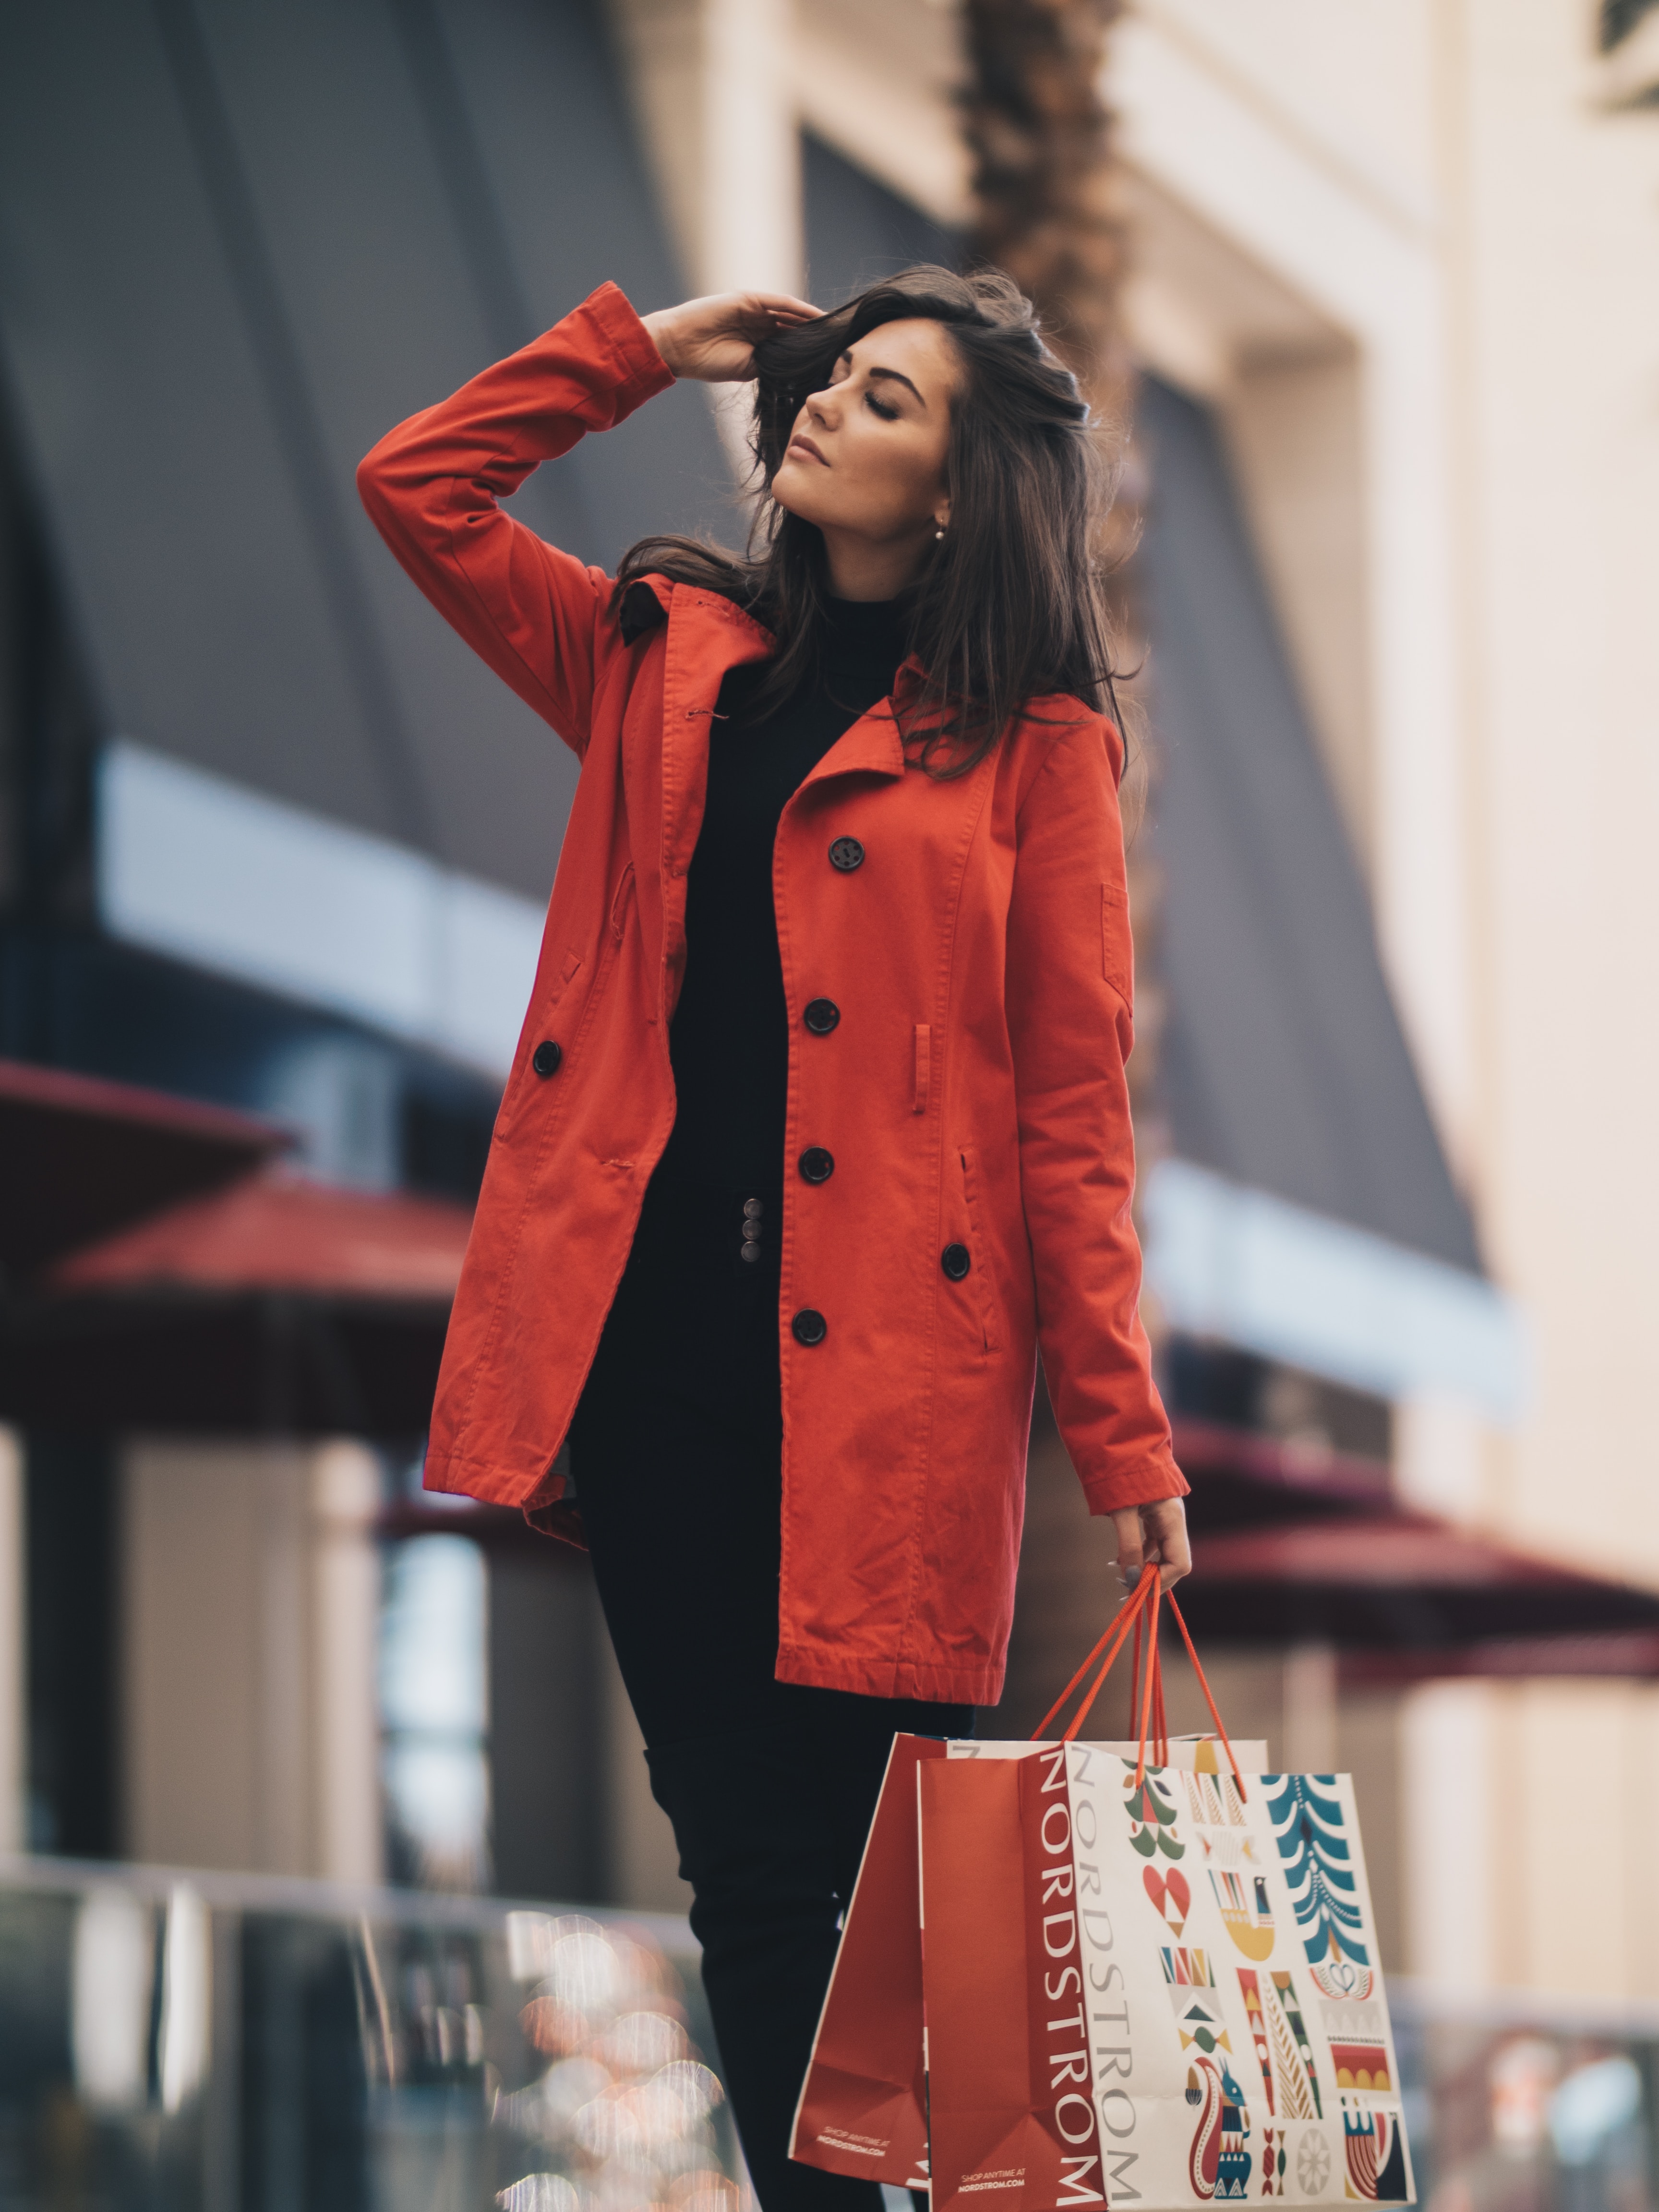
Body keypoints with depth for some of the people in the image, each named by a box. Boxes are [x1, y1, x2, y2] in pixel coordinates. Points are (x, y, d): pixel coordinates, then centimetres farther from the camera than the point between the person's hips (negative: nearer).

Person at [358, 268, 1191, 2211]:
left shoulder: (1030, 742, 2)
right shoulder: (664, 660, 15)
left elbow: (1073, 1103, -2)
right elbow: (417, 486, 18)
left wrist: (1121, 1432, -6)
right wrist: (639, 352, 15)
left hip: (888, 1363, -4)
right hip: (657, 1338, 4)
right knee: (744, 1867, 5)